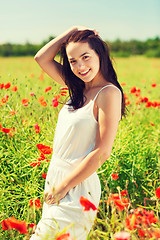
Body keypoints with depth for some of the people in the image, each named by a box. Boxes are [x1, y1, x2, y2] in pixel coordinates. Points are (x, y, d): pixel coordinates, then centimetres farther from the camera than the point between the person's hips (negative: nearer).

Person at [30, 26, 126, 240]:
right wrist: (72, 31, 4)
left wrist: (63, 187, -15)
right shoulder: (78, 88, 7)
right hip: (55, 182, 8)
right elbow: (41, 58, 11)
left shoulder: (108, 92, -15)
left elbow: (102, 152, -19)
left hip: (77, 187, -8)